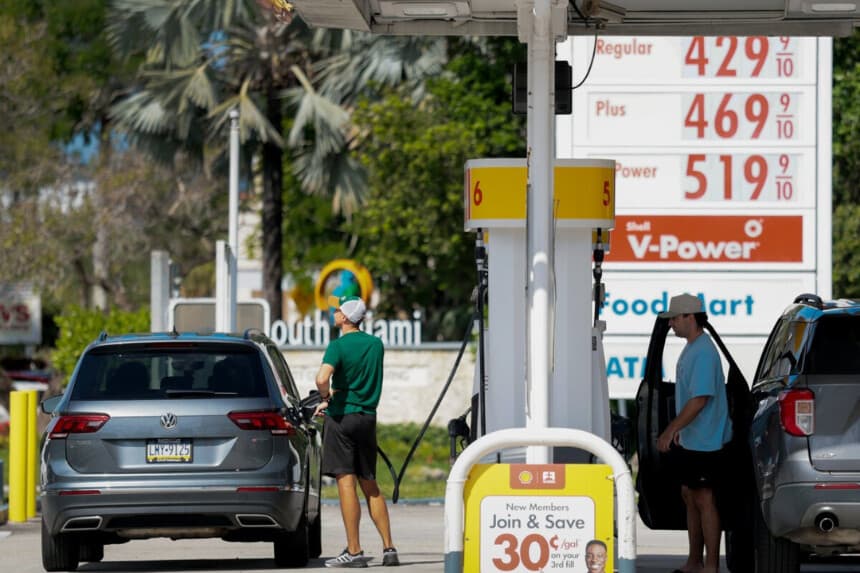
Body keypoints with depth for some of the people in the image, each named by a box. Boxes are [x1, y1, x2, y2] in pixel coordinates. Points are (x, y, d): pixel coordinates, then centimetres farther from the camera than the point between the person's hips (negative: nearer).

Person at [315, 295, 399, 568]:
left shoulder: (338, 346, -11)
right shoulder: (376, 344, 9)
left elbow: (322, 378, -26)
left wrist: (326, 398, -5)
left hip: (342, 416, -6)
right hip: (368, 416, 6)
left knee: (346, 482, -5)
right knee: (370, 486, 13)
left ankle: (354, 551, -8)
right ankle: (388, 548, 9)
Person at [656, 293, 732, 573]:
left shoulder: (703, 352, -20)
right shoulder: (690, 348, 12)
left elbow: (700, 399, -26)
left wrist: (670, 431, -24)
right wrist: (678, 431, 21)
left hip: (705, 442, -10)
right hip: (689, 440, 10)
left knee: (704, 499, -5)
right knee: (689, 497, 15)